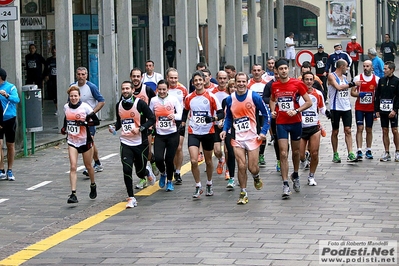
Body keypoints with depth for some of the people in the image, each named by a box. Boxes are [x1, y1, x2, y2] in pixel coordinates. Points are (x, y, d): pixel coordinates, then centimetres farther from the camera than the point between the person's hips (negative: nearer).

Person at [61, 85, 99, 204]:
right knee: (73, 167, -11)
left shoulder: (85, 107, -12)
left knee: (88, 166, 13)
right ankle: (73, 194, -15)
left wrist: (84, 123, -25)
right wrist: (64, 128, 8)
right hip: (72, 142, 2)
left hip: (85, 141, -2)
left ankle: (93, 185, 41)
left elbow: (96, 122, -12)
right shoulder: (66, 107, 1)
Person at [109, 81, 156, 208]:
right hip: (125, 143, 3)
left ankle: (147, 172, 46)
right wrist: (114, 127, 0)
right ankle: (131, 198, -2)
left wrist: (140, 129, -20)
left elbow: (152, 119, -8)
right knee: (127, 170, -12)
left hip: (140, 142, -3)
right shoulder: (119, 105, 6)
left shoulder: (140, 103, -9)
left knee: (140, 172, 6)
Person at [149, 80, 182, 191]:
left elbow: (181, 114, -6)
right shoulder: (153, 100, 2)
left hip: (172, 134, -1)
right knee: (158, 158, -13)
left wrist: (174, 116, -26)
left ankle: (170, 181, 24)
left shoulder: (173, 99, -3)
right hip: (159, 135, 1)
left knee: (169, 159, -1)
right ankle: (163, 173, 22)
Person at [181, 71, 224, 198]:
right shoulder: (189, 98, 3)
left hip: (208, 132, -1)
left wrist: (213, 118, -25)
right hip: (193, 132, 1)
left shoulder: (211, 97, -6)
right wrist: (182, 124, 10)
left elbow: (221, 113, -6)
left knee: (208, 161, 13)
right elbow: (185, 111, 21)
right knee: (193, 161, -14)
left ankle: (209, 184, 34)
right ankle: (198, 187, 1)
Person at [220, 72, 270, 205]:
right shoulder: (230, 99, 2)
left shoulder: (254, 97, -7)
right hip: (237, 139, 2)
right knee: (241, 167, -6)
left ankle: (256, 177, 37)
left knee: (253, 168, 1)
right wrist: (225, 129, 1)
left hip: (252, 137, -2)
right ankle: (243, 193, 9)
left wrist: (264, 132, -7)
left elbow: (266, 114, 0)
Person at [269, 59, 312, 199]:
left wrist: (296, 111, -18)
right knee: (283, 153, -9)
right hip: (281, 123, 0)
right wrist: (273, 110, 2)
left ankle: (295, 175, 40)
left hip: (295, 122, 0)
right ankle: (285, 185, -10)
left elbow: (309, 102, -5)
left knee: (296, 151, 15)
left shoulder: (297, 84, -7)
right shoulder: (274, 86, 2)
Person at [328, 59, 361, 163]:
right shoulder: (331, 76, -6)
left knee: (348, 130, -4)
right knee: (335, 131, 4)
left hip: (346, 107, 5)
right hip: (336, 107, -5)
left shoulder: (344, 77, 15)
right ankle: (335, 154, 13)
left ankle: (350, 154, -10)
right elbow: (338, 87, -21)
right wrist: (352, 84, -19)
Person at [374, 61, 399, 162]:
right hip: (383, 110, 4)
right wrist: (377, 110, 5)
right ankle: (386, 153, 9)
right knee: (385, 131, 5)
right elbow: (377, 95, 10)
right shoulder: (381, 80, 8)